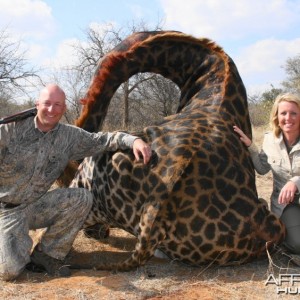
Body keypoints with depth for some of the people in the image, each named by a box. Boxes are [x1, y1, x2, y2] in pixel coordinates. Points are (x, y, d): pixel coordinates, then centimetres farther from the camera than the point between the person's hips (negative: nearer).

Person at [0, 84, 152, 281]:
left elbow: (102, 140, -3)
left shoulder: (69, 136, -3)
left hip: (38, 205, 4)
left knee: (82, 198, -21)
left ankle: (46, 254, -4)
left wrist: (133, 140, -19)